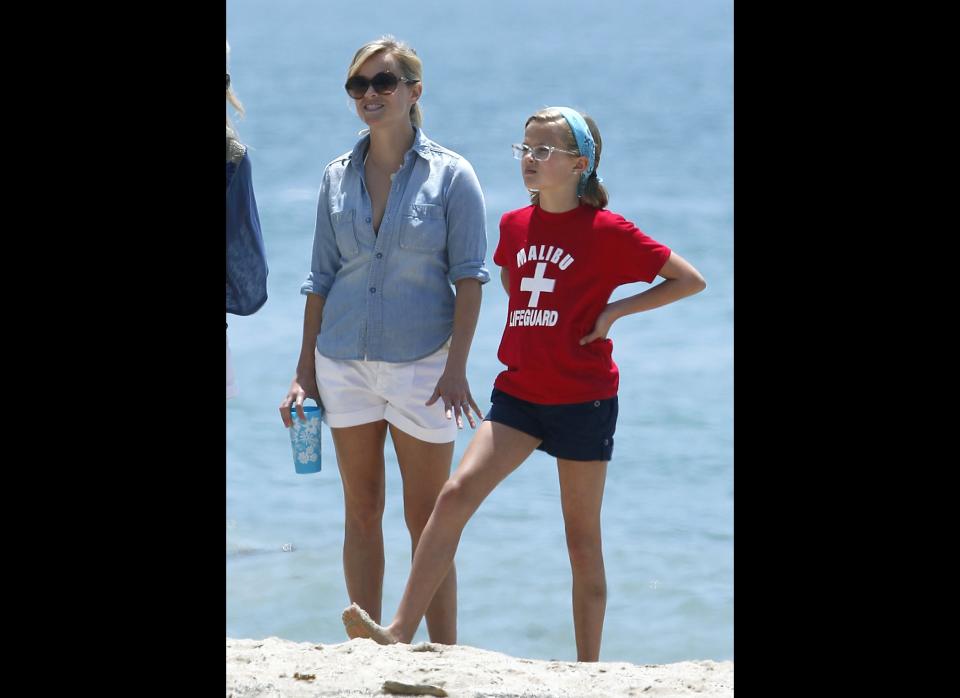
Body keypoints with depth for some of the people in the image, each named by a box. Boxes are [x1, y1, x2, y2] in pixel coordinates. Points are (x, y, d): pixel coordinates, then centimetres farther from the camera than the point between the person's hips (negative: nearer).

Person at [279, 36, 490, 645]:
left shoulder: (450, 174, -4)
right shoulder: (338, 177, 7)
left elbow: (469, 276, -7)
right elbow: (321, 279, 11)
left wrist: (456, 368, -15)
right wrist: (305, 371, 6)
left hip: (421, 361, -4)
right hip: (344, 363, 4)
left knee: (427, 519, -2)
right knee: (361, 512, 8)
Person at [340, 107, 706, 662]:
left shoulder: (607, 231, -7)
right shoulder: (514, 226, 9)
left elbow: (691, 280, -4)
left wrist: (615, 311, -9)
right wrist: (530, 324, 13)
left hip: (583, 400, -4)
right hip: (518, 392, 4)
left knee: (583, 537, 3)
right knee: (456, 494, -13)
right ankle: (401, 633, -17)